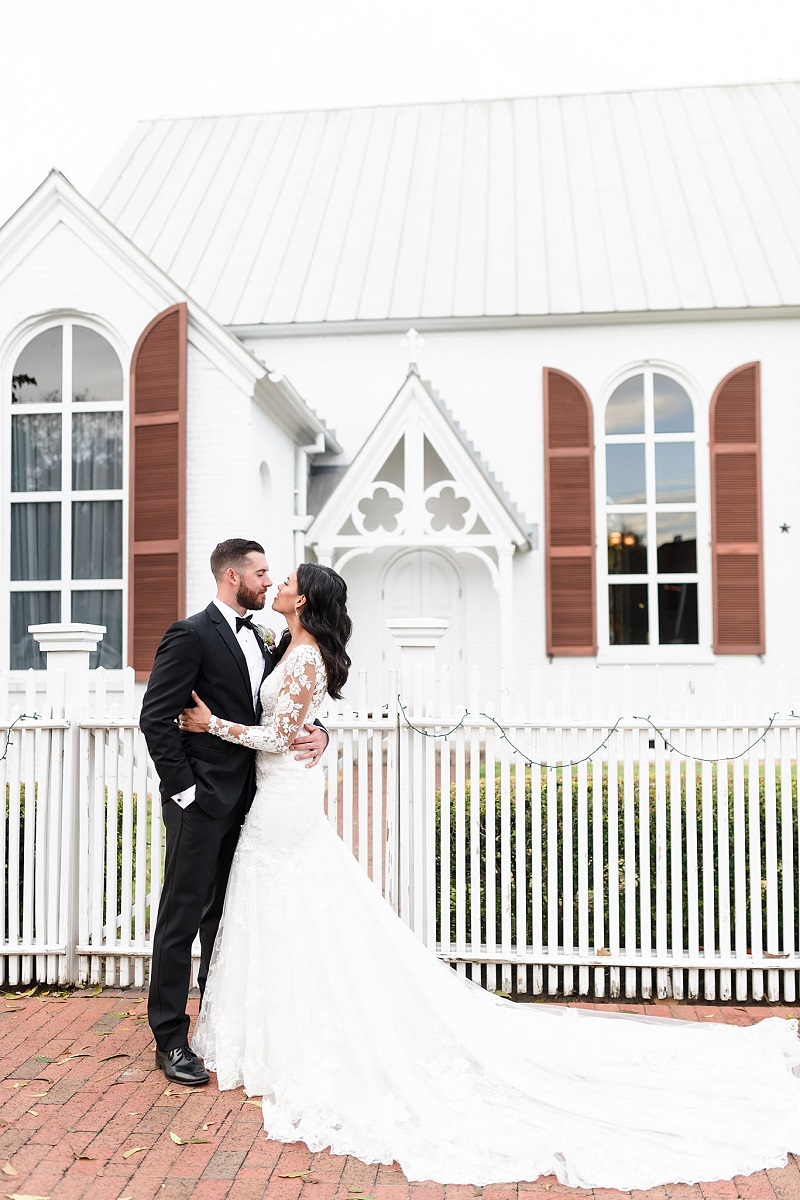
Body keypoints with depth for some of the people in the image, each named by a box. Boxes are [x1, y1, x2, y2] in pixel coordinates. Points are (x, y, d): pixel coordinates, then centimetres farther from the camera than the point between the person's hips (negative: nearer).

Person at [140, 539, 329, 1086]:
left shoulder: (261, 641, 13)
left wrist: (318, 733, -5)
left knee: (226, 916, 17)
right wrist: (183, 788, -16)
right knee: (182, 918, 2)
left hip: (243, 802, 8)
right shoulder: (191, 635, -12)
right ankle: (171, 1039, 12)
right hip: (202, 801, -8)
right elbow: (156, 717, -15)